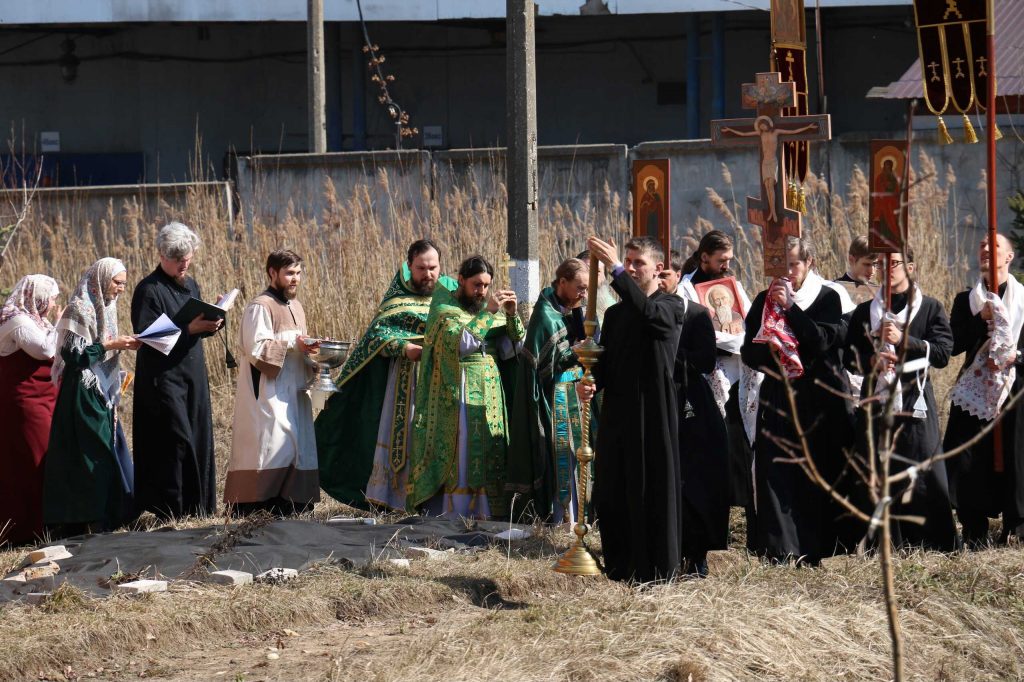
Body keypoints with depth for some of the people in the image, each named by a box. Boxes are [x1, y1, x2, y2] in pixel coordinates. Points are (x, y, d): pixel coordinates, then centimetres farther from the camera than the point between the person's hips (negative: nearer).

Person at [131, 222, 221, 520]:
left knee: (198, 439, 7)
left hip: (193, 376, 8)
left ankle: (198, 505, 14)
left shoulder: (190, 286, 13)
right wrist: (189, 329, -23)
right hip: (163, 378, -8)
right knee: (176, 440, -11)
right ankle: (170, 508, -8)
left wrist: (211, 324, -4)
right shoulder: (149, 290, -10)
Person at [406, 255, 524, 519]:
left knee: (489, 456, 2)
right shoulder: (444, 308, -3)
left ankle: (482, 513, 6)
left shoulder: (491, 307, 12)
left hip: (490, 395, 5)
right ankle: (449, 514, -7)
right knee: (457, 456, -8)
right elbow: (458, 340, -21)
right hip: (455, 396, -5)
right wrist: (488, 313, -21)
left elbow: (517, 346, 6)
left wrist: (512, 316, -9)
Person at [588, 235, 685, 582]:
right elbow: (606, 366, 15)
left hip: (653, 414, -6)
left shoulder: (670, 306, -2)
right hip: (617, 416, 6)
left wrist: (615, 269, -29)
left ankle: (656, 572, 2)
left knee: (653, 492, -3)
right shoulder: (615, 313, 18)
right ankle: (620, 570, 16)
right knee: (611, 496, 6)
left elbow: (648, 313, -26)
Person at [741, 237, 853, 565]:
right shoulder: (764, 301, 9)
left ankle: (814, 549, 8)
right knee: (777, 473, -9)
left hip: (820, 399, -2)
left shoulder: (827, 298, 3)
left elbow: (823, 340, -13)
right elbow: (749, 353, 6)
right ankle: (781, 549, -9)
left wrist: (790, 307, -15)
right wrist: (769, 350, -15)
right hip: (778, 398, 2)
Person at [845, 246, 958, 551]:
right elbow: (849, 356, 13)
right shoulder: (864, 312, 14)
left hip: (915, 403, -3)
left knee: (925, 477, -5)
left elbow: (942, 354, -5)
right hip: (876, 403, 3)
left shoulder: (930, 308, 6)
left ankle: (938, 545, 2)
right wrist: (871, 361, -8)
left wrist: (904, 340, -15)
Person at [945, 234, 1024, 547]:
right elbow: (954, 345, 2)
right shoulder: (966, 300, 12)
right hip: (975, 391, 1)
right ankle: (974, 535, 0)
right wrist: (982, 318, -10)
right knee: (970, 463, -5)